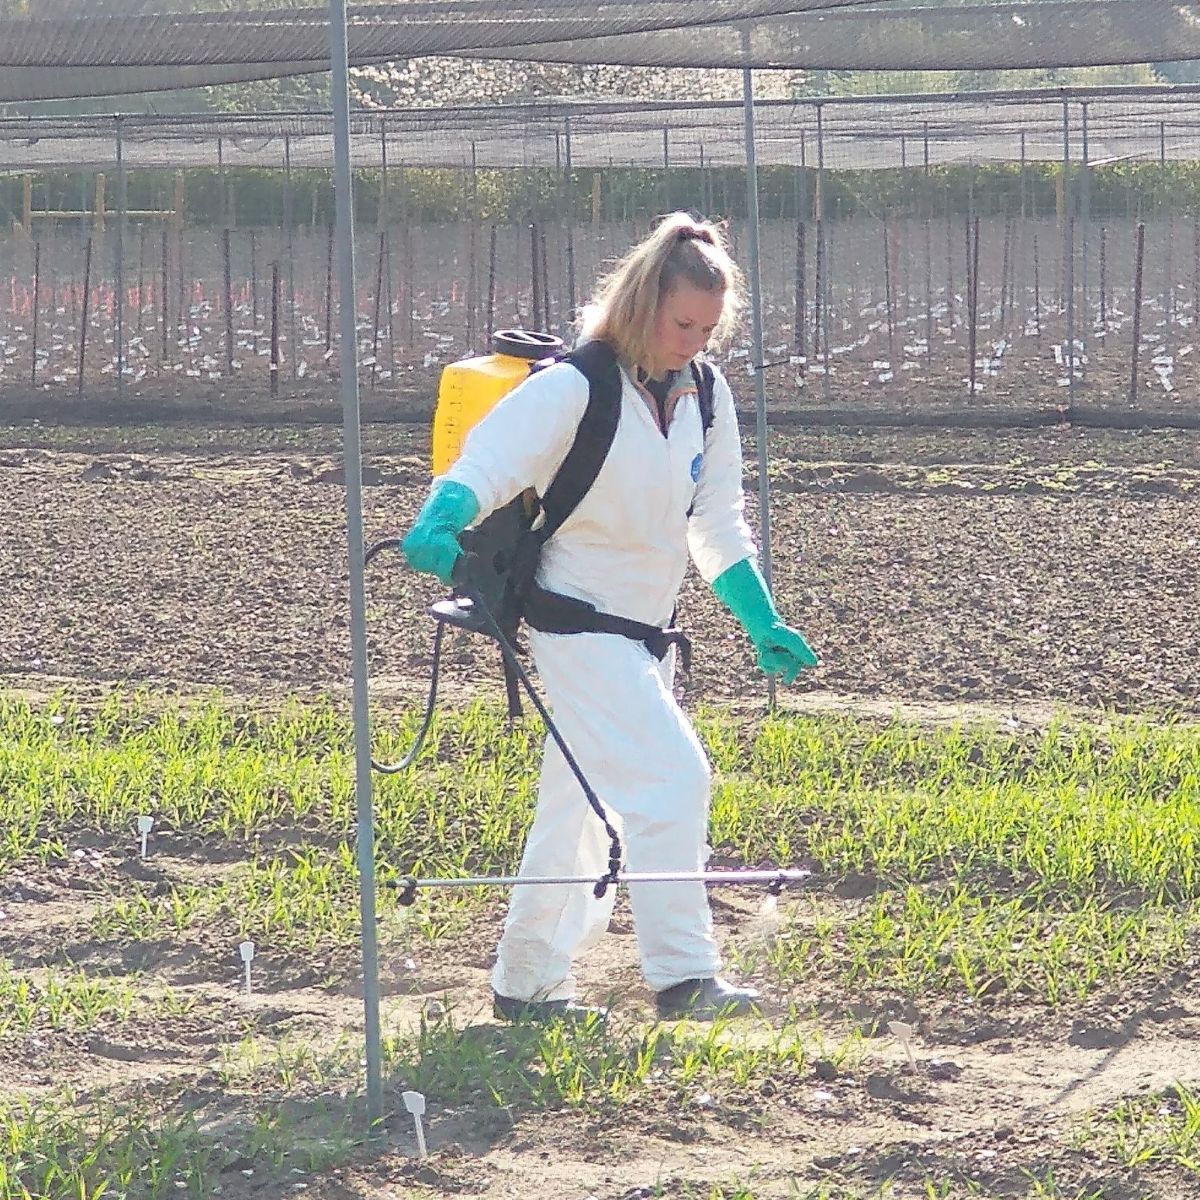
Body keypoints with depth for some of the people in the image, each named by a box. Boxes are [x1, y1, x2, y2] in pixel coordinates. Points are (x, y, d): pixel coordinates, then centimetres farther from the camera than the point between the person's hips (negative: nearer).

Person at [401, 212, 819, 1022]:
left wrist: (764, 624, 10)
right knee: (671, 776, -20)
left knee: (586, 808, 14)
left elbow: (718, 526, 14)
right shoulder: (572, 389, -16)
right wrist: (440, 526, -45)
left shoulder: (705, 396, 5)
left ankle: (528, 982, 25)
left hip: (643, 634, 8)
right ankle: (682, 976, -18)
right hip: (577, 623, -8)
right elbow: (487, 466, -24)